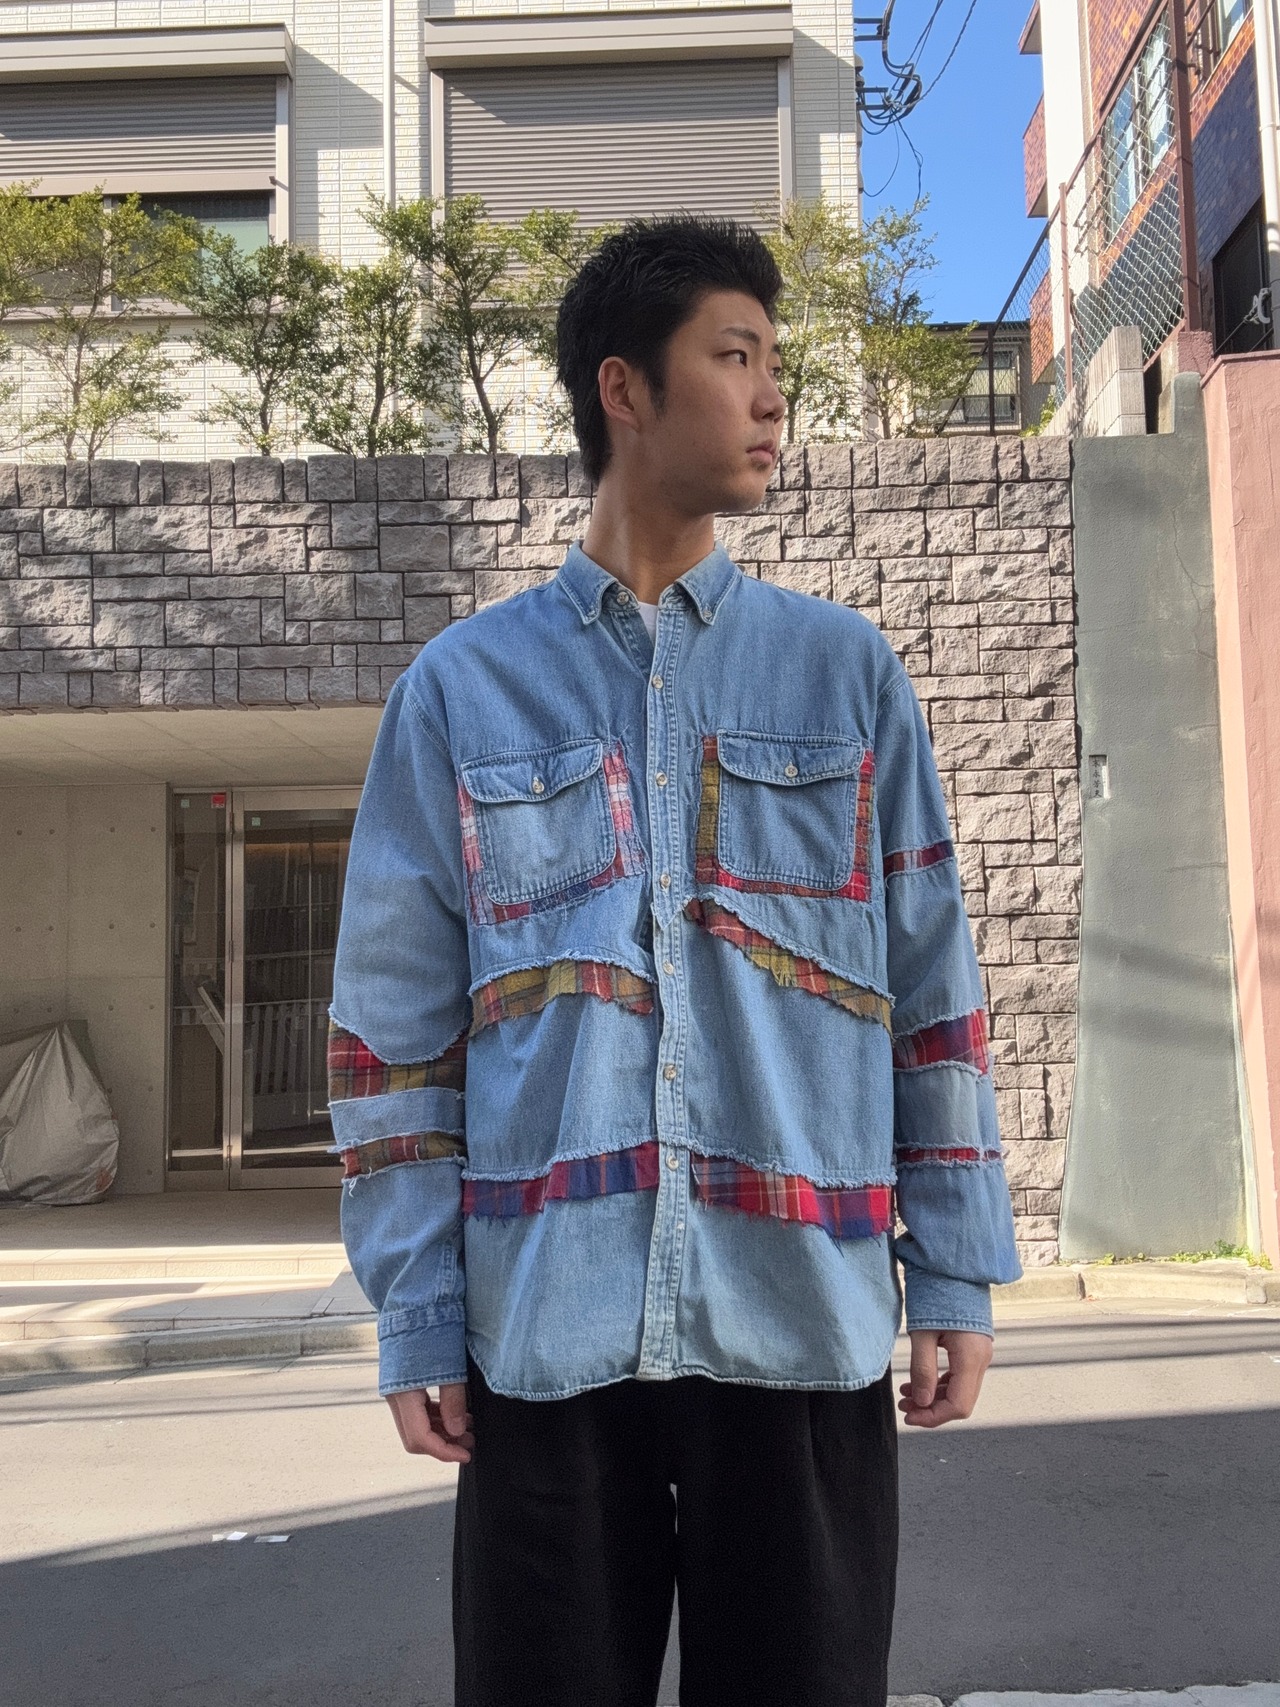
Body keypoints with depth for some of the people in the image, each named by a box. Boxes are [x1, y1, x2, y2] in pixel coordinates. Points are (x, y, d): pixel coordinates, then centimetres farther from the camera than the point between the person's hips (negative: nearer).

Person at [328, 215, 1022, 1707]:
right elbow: (394, 1027, 3)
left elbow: (935, 993, 6)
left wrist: (957, 1277, 3)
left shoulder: (846, 671, 6)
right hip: (547, 1334, 0)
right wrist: (415, 1315, -1)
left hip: (809, 1328, 1)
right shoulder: (460, 688, 4)